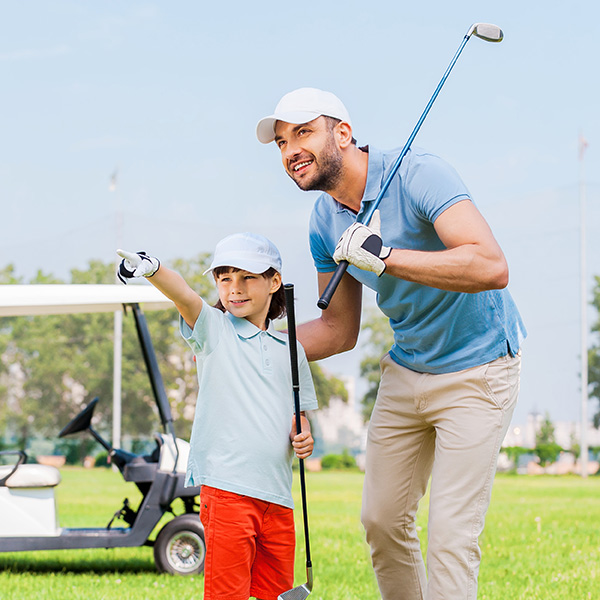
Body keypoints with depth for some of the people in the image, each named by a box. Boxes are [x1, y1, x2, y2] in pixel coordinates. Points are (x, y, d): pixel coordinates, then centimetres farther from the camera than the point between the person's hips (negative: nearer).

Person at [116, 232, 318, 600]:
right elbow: (182, 294, -18)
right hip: (226, 487, -5)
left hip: (278, 494, 5)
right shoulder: (213, 328, 3)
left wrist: (303, 438, 1)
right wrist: (151, 269, -39)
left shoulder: (290, 349, 16)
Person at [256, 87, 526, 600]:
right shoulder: (326, 221, 0)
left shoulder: (417, 174, -23)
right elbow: (340, 331, 11)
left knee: (450, 534, -12)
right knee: (383, 519, 10)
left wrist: (385, 258, -38)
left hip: (478, 370, -7)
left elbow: (492, 267, -36)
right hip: (406, 371, 7)